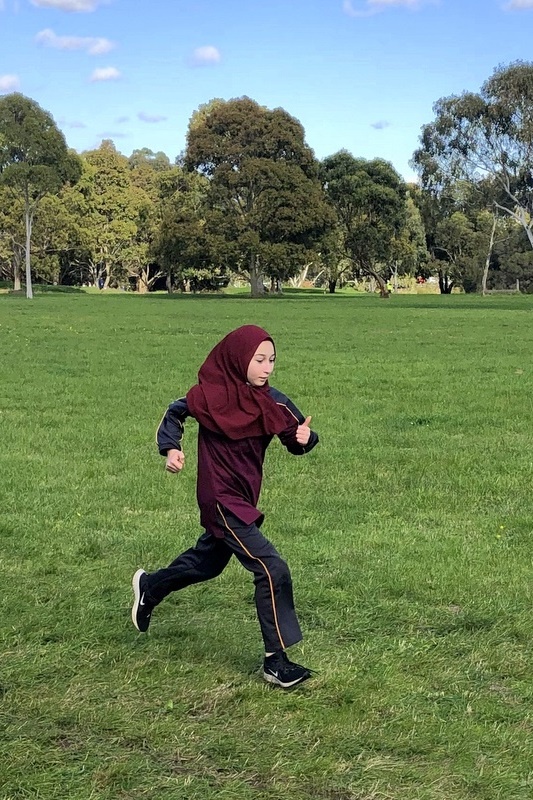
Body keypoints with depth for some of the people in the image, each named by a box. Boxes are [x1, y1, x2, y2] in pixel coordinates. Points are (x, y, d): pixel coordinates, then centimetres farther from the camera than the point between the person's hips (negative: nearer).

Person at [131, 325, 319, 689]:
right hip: (221, 501, -7)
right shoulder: (210, 395, -16)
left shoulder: (272, 401, -5)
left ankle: (149, 587, 55)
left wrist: (304, 438, -23)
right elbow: (175, 413, 2)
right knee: (273, 570, -15)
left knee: (208, 562, 28)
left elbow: (296, 437, -1)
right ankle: (276, 661, -5)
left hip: (246, 498, 7)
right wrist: (171, 448, -12)